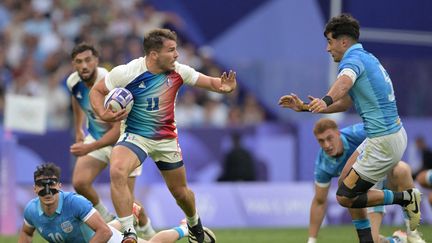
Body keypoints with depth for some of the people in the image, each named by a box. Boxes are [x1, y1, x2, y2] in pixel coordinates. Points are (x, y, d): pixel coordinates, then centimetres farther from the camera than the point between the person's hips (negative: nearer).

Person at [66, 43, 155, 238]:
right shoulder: (73, 82, -12)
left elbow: (118, 129, -31)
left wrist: (89, 148, -34)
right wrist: (78, 132, 16)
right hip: (95, 137, 5)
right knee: (79, 182, -16)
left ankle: (148, 233, 22)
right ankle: (105, 218, 9)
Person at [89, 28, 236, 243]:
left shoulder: (178, 72, -10)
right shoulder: (126, 73, -19)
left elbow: (209, 82, -5)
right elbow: (96, 91, -6)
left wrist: (224, 86, -28)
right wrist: (103, 114, -24)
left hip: (166, 138, 3)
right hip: (135, 135, -3)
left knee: (180, 191, 14)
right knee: (117, 171, -33)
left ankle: (194, 224, 49)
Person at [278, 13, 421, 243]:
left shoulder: (355, 59, -15)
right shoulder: (366, 58, 16)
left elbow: (344, 82, -41)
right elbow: (344, 103, 25)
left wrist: (326, 100, -61)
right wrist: (304, 106, 22)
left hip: (384, 142, -10)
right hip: (393, 132, 10)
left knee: (345, 196, -2)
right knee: (345, 182, 18)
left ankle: (405, 198, 1)